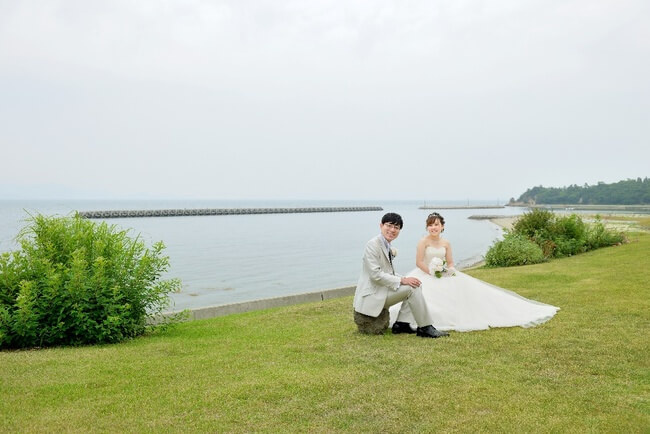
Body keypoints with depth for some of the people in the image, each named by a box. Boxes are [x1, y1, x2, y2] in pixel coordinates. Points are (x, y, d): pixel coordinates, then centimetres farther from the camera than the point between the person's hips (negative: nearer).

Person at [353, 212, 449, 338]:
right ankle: (425, 328, -7)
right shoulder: (373, 245, -15)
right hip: (372, 296, -10)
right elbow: (375, 274, -22)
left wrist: (404, 278, 0)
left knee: (415, 285, 5)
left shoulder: (387, 246, 14)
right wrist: (402, 280, -21)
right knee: (412, 289, -17)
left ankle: (401, 323, 2)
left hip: (381, 291, 10)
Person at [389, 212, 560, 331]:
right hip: (425, 276, -5)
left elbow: (450, 263, 9)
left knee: (464, 287, -15)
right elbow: (419, 262, -13)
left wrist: (448, 271, -13)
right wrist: (432, 273, -18)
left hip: (444, 277, 5)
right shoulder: (423, 242, -8)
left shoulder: (446, 243, 8)